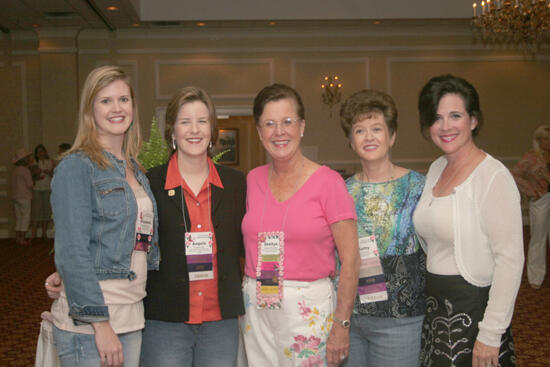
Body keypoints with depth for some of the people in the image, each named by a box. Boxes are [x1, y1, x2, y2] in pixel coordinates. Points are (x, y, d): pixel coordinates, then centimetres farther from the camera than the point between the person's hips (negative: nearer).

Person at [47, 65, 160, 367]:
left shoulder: (134, 170, 13)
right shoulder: (76, 167, -9)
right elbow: (72, 252, -15)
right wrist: (101, 324, -18)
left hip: (132, 321, 7)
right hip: (88, 324, -6)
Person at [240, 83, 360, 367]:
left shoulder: (327, 181, -8)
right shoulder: (253, 180, 6)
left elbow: (350, 258, -9)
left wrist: (341, 323, -12)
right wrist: (244, 300, 9)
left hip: (309, 308, -4)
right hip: (255, 307, 4)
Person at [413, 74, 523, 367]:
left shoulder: (493, 176, -16)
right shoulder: (436, 169, 7)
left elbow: (510, 260, -19)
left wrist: (491, 334, -20)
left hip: (472, 308, -7)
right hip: (435, 309, 7)